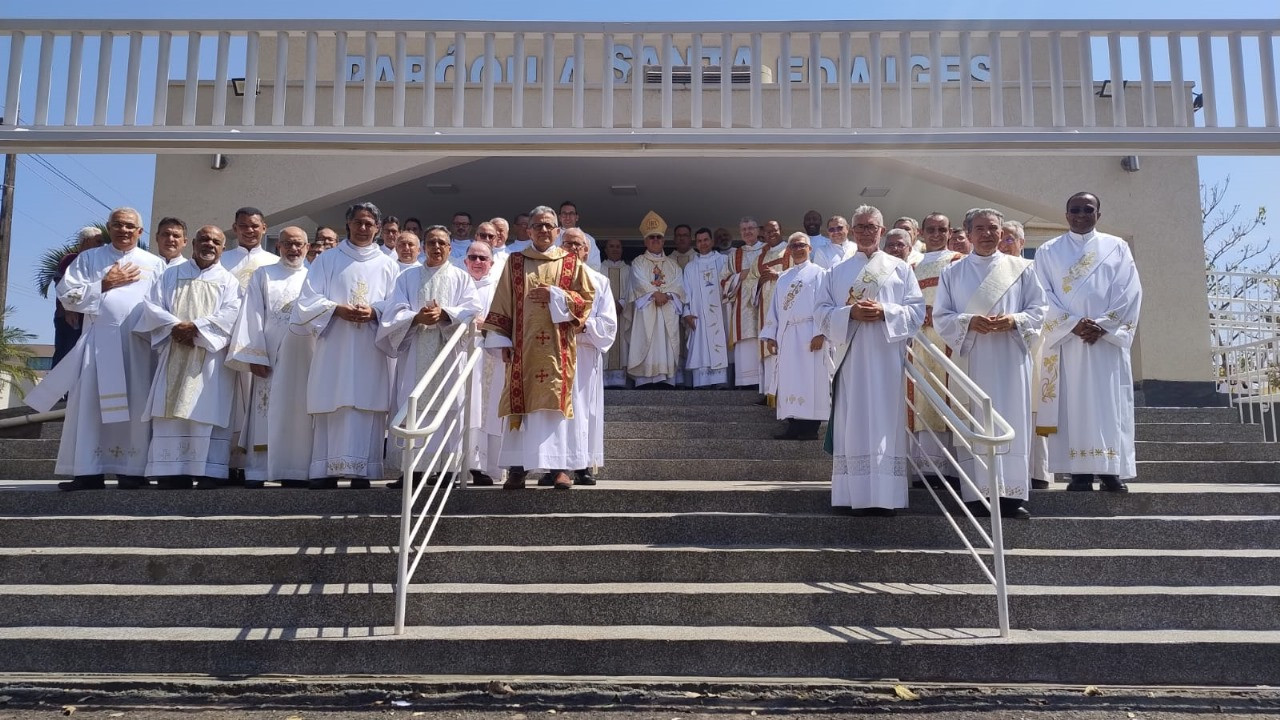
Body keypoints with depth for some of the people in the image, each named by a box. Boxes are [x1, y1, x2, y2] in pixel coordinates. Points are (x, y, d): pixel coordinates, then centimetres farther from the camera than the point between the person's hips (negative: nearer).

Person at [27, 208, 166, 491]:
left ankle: (132, 470, -2)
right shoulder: (88, 258, 14)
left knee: (136, 406, -5)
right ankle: (88, 471, -2)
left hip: (140, 343, 0)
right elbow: (67, 295, 5)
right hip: (99, 339, 1)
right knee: (90, 404, -3)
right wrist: (104, 284, -2)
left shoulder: (155, 263, 14)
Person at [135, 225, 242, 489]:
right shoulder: (172, 274, 18)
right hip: (175, 353, 2)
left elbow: (231, 315, -3)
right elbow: (152, 305, 7)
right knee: (171, 412, -5)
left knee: (208, 412, -9)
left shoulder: (228, 280, 13)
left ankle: (208, 472, -12)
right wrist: (174, 325, -11)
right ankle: (172, 471, -4)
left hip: (211, 356, -2)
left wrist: (196, 327, -14)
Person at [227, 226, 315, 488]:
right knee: (267, 414, -4)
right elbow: (252, 316, 4)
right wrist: (254, 356, -8)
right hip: (269, 355, -1)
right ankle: (257, 473, -4)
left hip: (304, 356, 1)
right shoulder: (262, 275, 12)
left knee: (298, 413, -1)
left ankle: (294, 473, 2)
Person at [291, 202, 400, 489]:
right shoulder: (326, 260, 12)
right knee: (331, 407, -4)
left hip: (370, 350, 0)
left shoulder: (387, 265, 14)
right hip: (333, 347, 0)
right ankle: (326, 470, -2)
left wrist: (374, 312, -12)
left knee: (367, 407, -5)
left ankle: (360, 471, -3)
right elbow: (307, 301, 4)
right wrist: (337, 309, -13)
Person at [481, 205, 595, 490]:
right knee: (521, 401, -1)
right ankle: (518, 466, 3)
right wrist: (502, 340, -2)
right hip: (523, 345, 1)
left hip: (557, 346, -1)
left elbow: (587, 297, 4)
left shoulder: (571, 263, 8)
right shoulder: (515, 262, 10)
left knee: (555, 400, -5)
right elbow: (502, 303, 7)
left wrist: (556, 296, -10)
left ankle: (560, 465, -2)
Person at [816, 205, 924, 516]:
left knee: (885, 422, -3)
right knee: (854, 423, -1)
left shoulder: (900, 269, 10)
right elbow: (822, 311, 5)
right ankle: (859, 495, 1)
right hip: (851, 357, 1)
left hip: (887, 358, -1)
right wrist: (850, 313, -12)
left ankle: (885, 495, -1)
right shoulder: (837, 272, 13)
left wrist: (885, 312, -14)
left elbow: (917, 310, 2)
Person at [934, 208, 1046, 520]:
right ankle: (976, 493, 0)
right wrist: (969, 322, -14)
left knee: (1012, 422, -2)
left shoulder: (1021, 268, 10)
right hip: (971, 358, 0)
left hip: (1010, 359, 0)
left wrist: (1014, 321, -13)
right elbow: (940, 316, 5)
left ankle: (1012, 493, 1)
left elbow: (1038, 310, 7)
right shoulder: (952, 273, 9)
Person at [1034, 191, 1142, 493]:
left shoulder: (1117, 247, 11)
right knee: (1072, 402, -4)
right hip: (1066, 337, 0)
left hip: (1109, 338, 1)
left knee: (1110, 403, -3)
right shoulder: (1048, 251, 10)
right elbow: (1043, 295, 0)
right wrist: (1074, 324, -13)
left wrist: (1103, 325, -11)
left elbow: (1130, 291, 2)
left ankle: (1111, 470, -1)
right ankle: (1080, 472, -2)